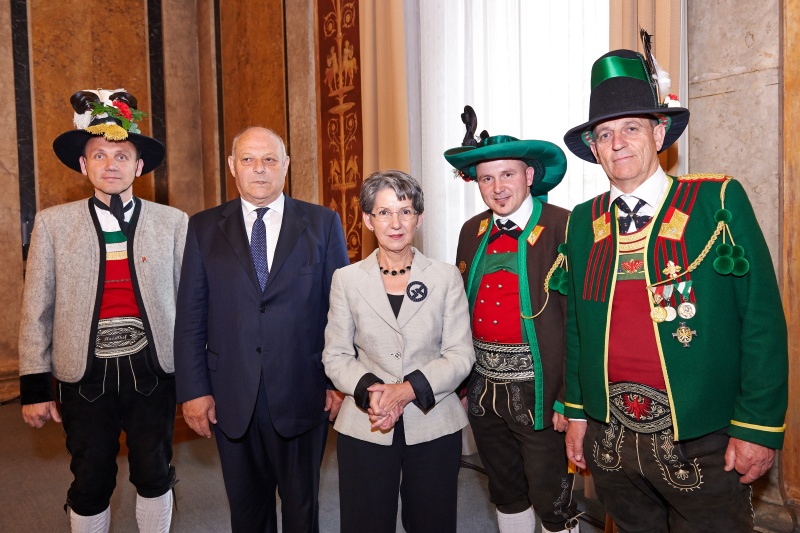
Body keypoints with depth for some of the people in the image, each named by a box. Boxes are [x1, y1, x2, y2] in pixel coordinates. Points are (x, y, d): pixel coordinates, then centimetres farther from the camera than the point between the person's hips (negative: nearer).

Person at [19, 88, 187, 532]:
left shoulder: (173, 223, -2)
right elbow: (36, 311, 1)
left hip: (152, 371, 0)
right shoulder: (53, 224, -2)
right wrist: (35, 386, 1)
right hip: (85, 375, 0)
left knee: (154, 475, 13)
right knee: (91, 484, 13)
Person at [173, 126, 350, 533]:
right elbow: (190, 316, 2)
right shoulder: (204, 228, 4)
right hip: (231, 398, 2)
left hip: (301, 395, -1)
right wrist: (193, 389, -3)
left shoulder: (322, 223, 0)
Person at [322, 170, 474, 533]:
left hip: (434, 427, 0)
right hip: (365, 428, 0)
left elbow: (461, 355, -3)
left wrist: (409, 389, -17)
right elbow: (335, 356, 1)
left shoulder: (446, 277, 0)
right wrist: (369, 389, -17)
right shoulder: (346, 279, 1)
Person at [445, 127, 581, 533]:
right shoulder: (472, 232, 6)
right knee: (506, 495, 23)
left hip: (536, 389, -5)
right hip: (483, 389, 6)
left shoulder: (562, 228, -11)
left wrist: (569, 399, -15)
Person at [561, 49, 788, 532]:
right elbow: (577, 323, 7)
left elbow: (761, 318, -8)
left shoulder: (719, 201, -6)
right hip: (609, 437, 4)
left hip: (702, 441, -3)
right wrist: (576, 412, 9)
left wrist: (757, 428, -10)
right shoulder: (583, 221, 3)